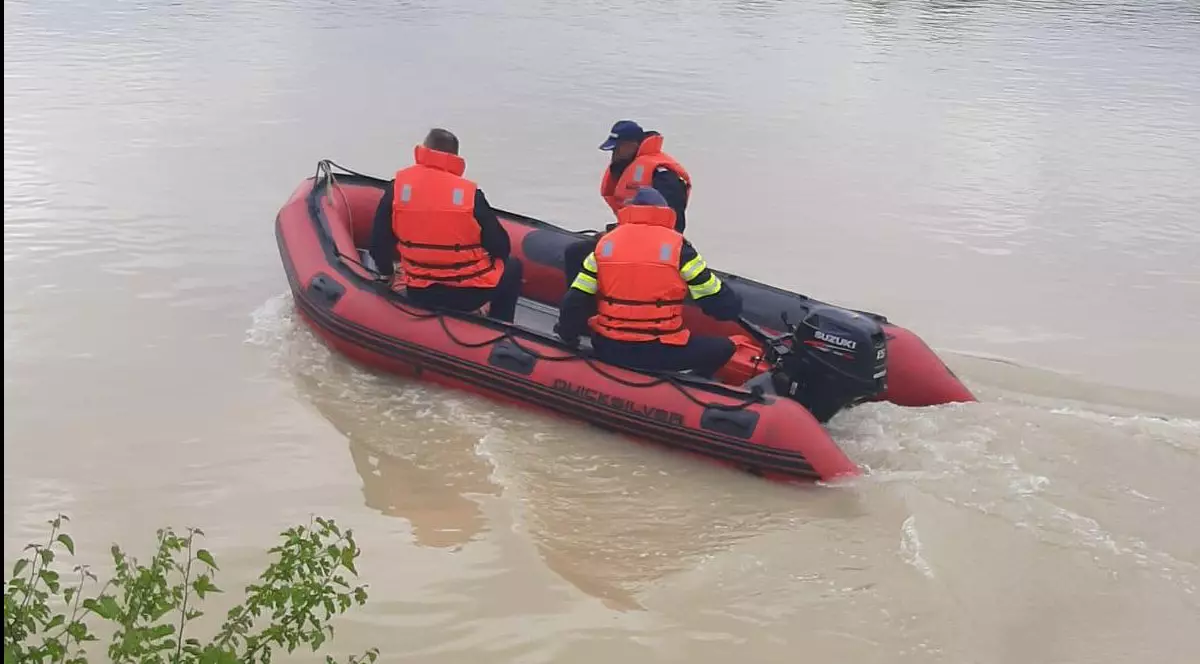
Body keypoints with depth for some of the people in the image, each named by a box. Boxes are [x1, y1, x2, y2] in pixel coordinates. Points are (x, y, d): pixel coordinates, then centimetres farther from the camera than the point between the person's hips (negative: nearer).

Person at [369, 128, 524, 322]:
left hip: (419, 296, 4)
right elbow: (501, 248, -6)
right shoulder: (471, 193, -13)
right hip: (468, 294, -3)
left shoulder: (398, 187, -7)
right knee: (513, 267, 28)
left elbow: (379, 243, -1)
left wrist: (387, 273, 19)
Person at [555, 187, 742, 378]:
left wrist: (567, 333, 20)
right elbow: (715, 300, 0)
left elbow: (575, 302, 4)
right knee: (724, 348, 15)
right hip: (661, 352, -3)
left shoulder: (604, 244, 5)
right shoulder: (677, 246, -4)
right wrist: (733, 305, 22)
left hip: (608, 349, 3)